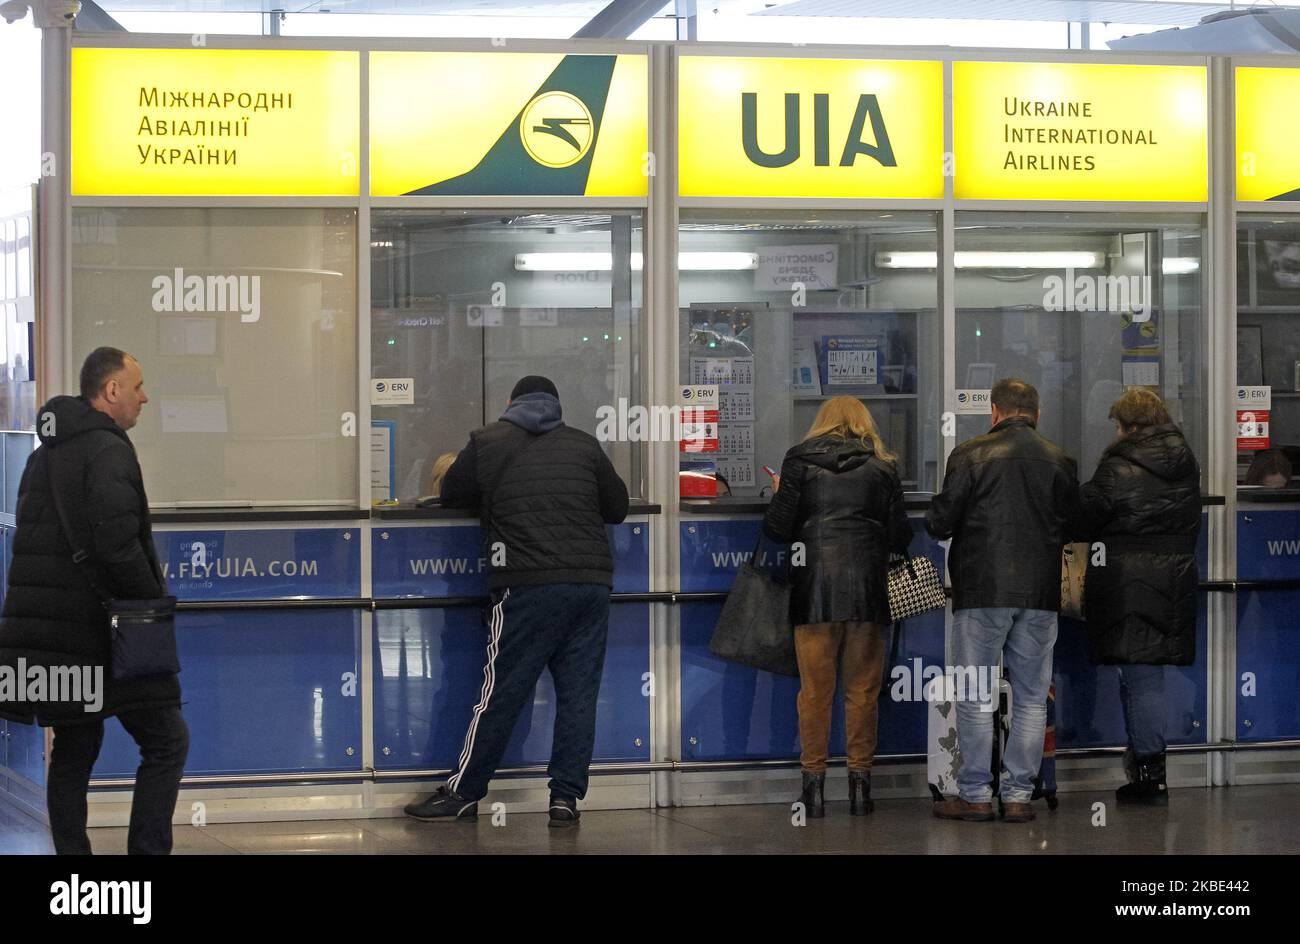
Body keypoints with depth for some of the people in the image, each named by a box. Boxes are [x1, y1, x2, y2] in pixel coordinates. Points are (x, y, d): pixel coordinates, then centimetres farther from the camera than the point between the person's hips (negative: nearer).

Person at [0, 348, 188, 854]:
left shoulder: (43, 455, 16)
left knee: (73, 750, 13)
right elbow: (119, 545, -23)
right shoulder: (108, 452, -14)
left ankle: (71, 852, 13)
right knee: (166, 740, -2)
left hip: (49, 631, 9)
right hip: (98, 632, -9)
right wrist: (153, 602, -10)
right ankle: (146, 850, -7)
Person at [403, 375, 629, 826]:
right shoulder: (585, 444, 13)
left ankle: (463, 793, 7)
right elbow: (617, 508, 19)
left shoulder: (488, 442, 6)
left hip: (530, 586, -3)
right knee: (578, 693, 5)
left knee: (501, 692, 0)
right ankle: (566, 797, 5)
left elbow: (451, 495, 17)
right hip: (592, 582, 3)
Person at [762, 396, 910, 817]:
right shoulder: (882, 468, 7)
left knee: (815, 690, 3)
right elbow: (900, 537, 5)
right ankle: (860, 780, 7)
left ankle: (814, 782, 2)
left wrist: (779, 496, 18)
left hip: (815, 587, -1)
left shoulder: (800, 462, 3)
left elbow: (777, 528, -2)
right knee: (862, 689, 7)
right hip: (868, 588, 1)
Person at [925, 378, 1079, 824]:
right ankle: (1018, 794, 7)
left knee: (975, 697, 4)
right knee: (1031, 698, 8)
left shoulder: (970, 455, -7)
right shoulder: (1061, 461, 4)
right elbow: (1073, 527, 10)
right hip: (1040, 594, 3)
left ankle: (975, 794, 5)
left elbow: (939, 523, -7)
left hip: (982, 590, -3)